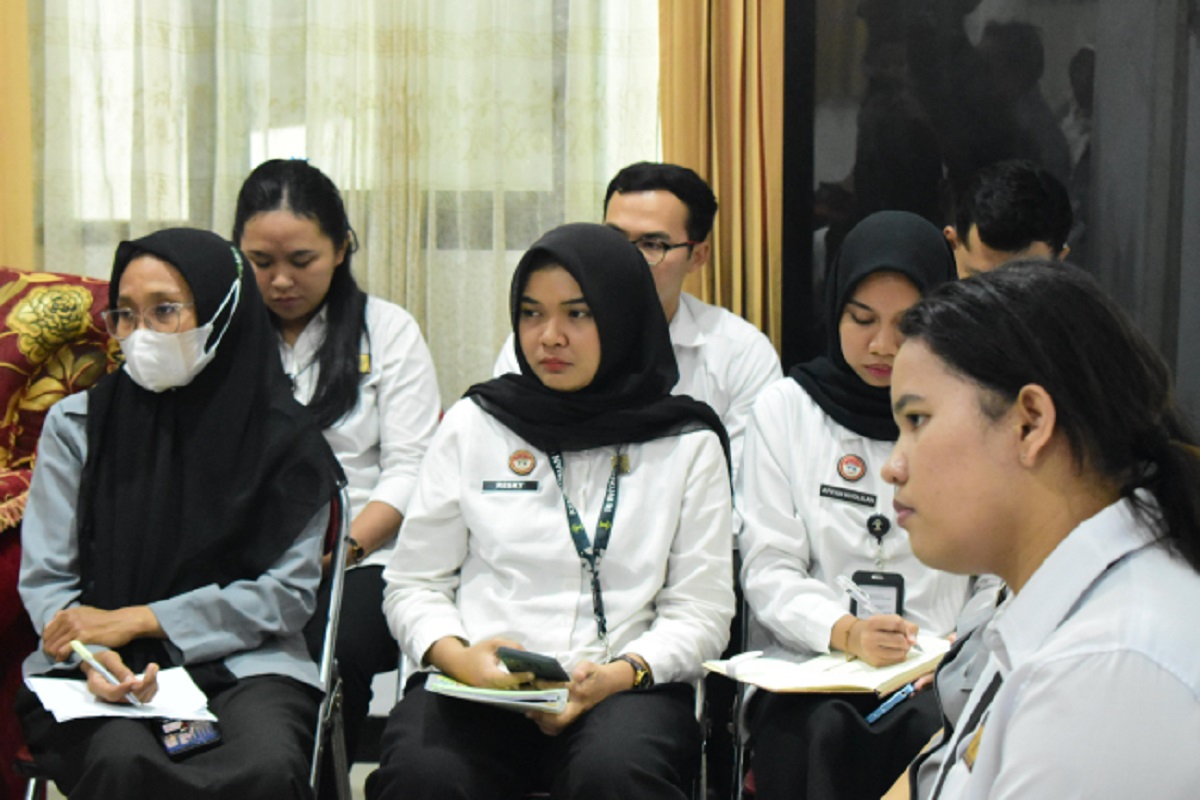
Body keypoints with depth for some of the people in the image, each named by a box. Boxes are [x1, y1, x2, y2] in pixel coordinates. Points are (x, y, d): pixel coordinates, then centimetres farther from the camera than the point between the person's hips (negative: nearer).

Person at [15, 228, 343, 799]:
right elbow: (45, 580, 5)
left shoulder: (283, 438, 3)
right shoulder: (76, 426, 6)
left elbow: (290, 590, -1)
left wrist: (139, 620, -9)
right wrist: (95, 656, -17)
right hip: (104, 667, 0)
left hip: (241, 662, 0)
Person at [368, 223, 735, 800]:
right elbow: (413, 584, 13)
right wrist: (458, 657, -9)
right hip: (476, 683, 1)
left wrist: (618, 674, -13)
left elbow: (702, 609, 6)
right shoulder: (473, 424, 14)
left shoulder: (688, 445, 12)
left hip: (624, 686, 0)